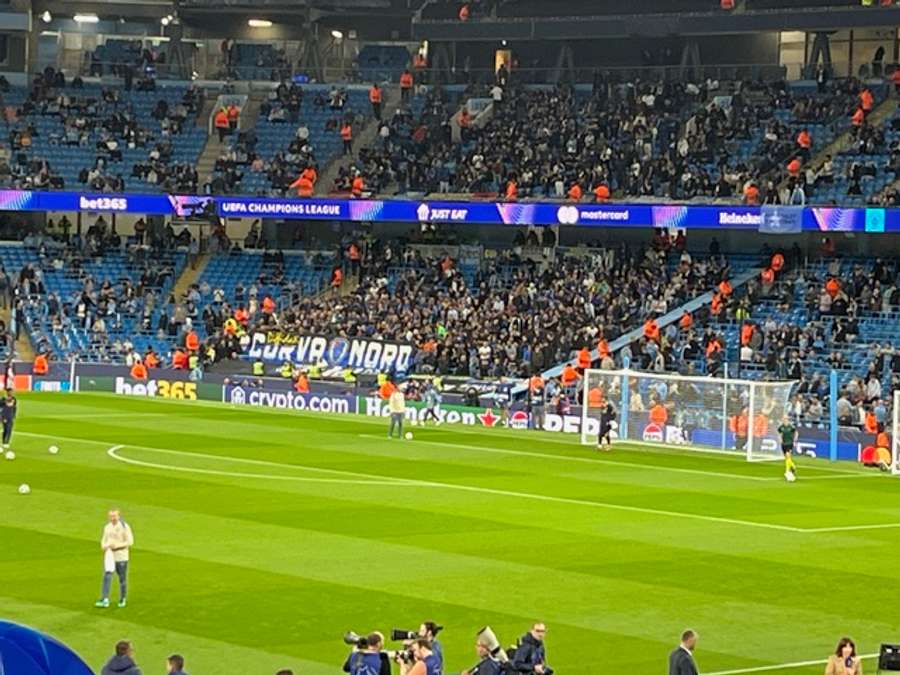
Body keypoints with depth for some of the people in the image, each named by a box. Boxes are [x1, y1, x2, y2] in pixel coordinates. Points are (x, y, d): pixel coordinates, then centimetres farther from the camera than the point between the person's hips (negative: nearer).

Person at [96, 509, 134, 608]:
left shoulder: (125, 527, -9)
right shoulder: (107, 527, 7)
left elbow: (130, 541, -11)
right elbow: (104, 540, 16)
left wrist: (117, 545, -20)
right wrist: (104, 546, -8)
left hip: (121, 557, -3)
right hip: (109, 556, 3)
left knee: (122, 578, 7)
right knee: (107, 577, -11)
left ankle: (123, 599, 26)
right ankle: (105, 600, -18)